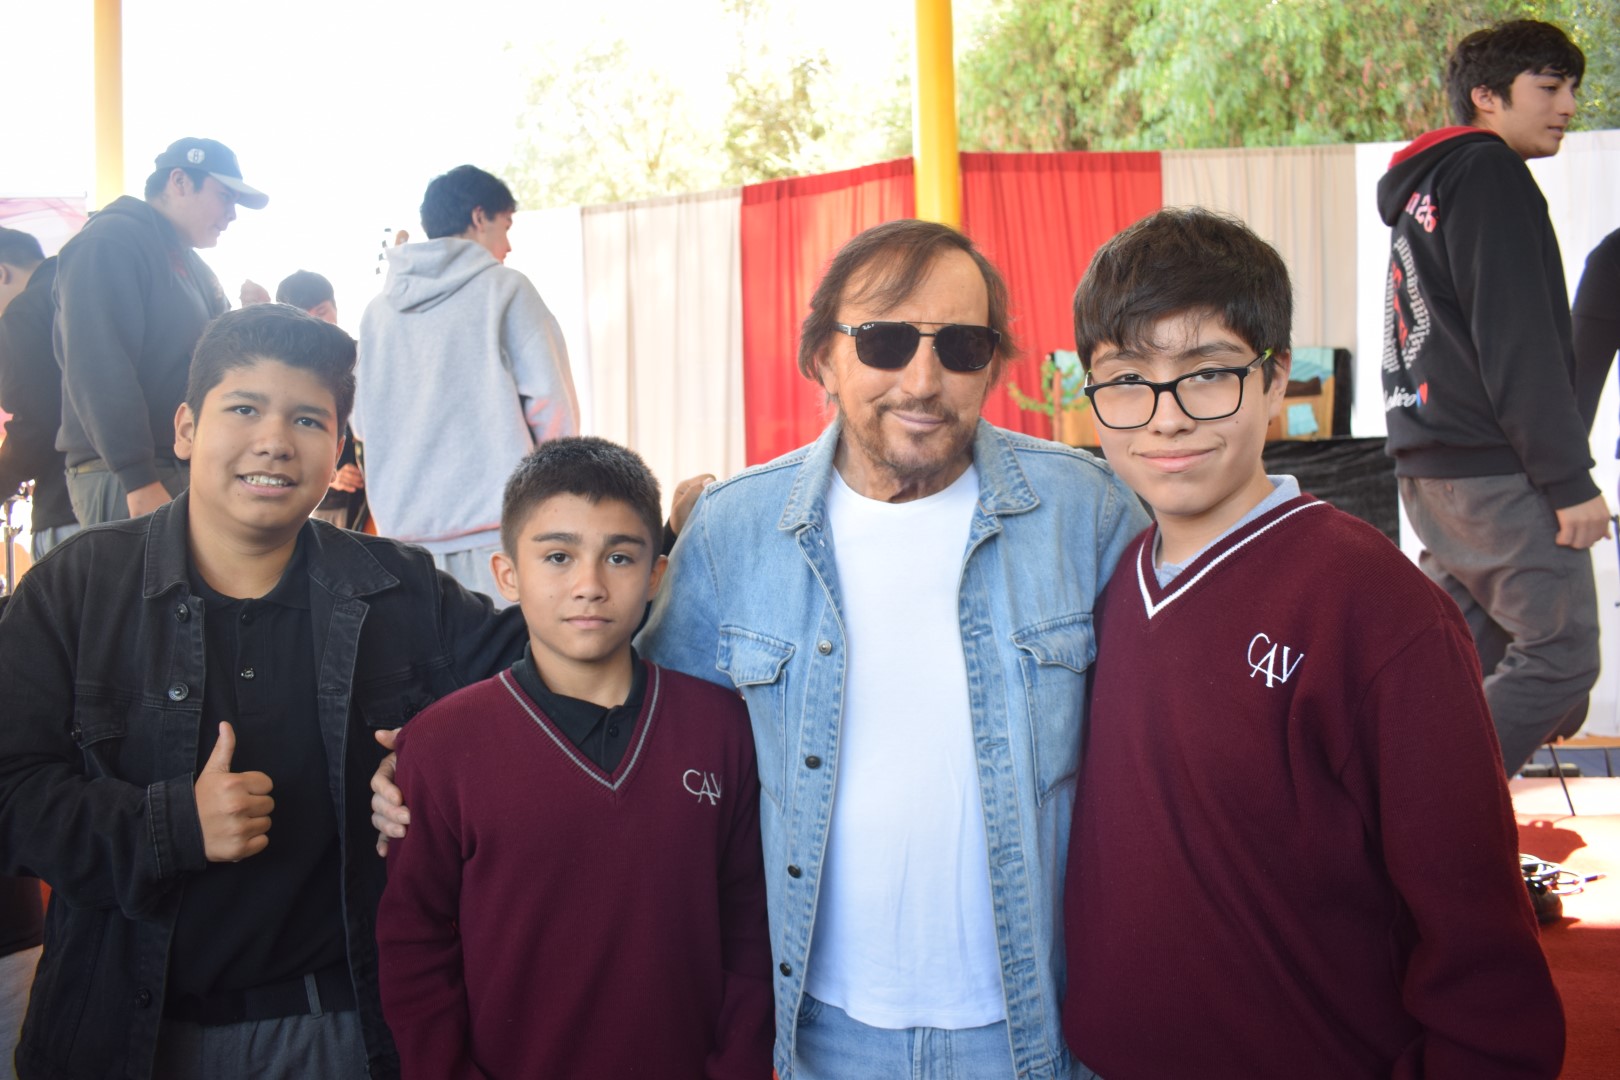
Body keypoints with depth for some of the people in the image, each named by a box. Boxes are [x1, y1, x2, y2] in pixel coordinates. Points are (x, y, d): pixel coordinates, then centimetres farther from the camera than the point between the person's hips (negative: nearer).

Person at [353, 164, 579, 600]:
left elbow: (361, 422, 16)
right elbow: (550, 399, -5)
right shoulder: (504, 289, -2)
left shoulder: (379, 308, 11)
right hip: (495, 516, -5)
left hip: (406, 523, 5)